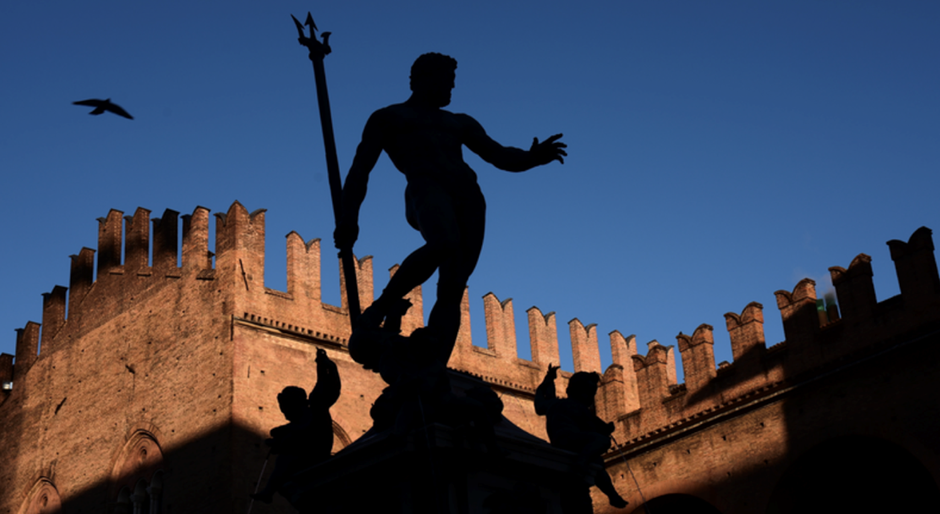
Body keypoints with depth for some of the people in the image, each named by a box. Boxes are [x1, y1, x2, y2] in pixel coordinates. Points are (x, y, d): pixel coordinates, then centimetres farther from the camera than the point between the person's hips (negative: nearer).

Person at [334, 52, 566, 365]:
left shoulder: (460, 123, 34)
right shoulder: (387, 118, 23)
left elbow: (501, 157, 24)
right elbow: (361, 168, 15)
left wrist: (533, 158, 2)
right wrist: (349, 216, 1)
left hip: (468, 195, 5)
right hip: (427, 187, -5)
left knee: (453, 289, -12)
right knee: (444, 244, -37)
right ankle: (380, 308, -22)